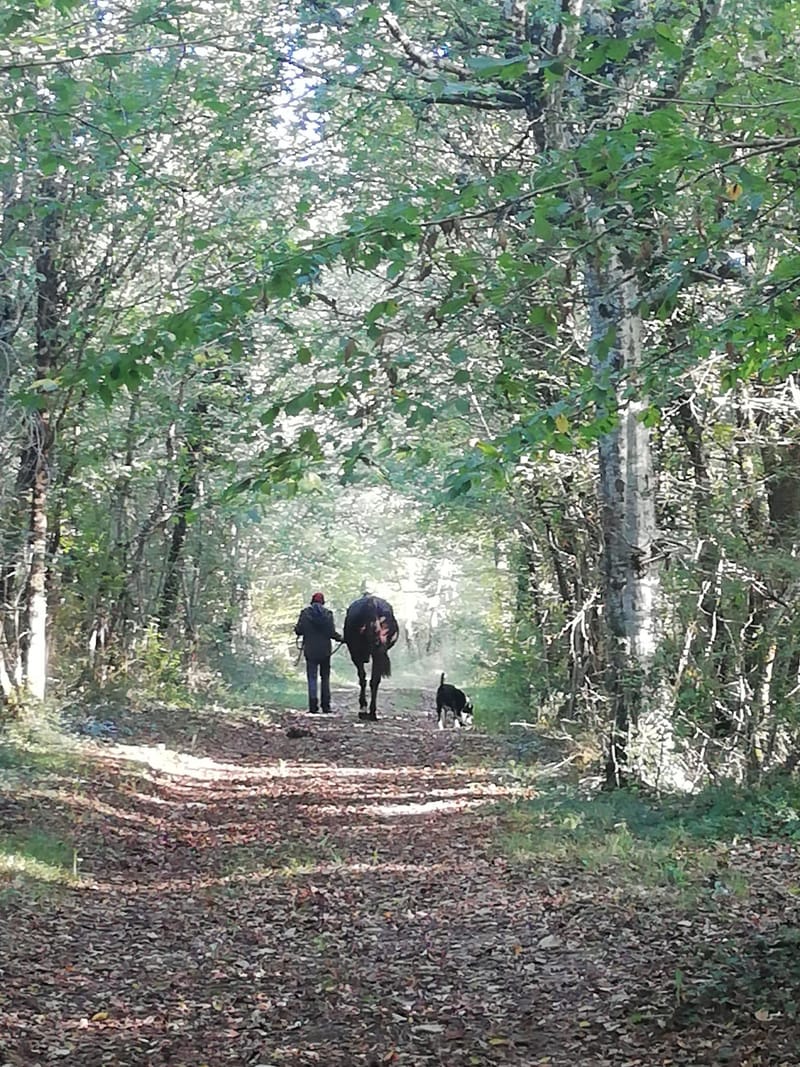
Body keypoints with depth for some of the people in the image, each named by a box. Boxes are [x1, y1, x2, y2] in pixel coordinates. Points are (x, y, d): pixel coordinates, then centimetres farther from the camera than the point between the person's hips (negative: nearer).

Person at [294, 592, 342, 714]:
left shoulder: (305, 613, -3)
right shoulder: (328, 613, -4)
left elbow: (299, 631, -4)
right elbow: (332, 633, -7)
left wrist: (296, 629, 19)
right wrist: (340, 638, 11)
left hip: (310, 650, 0)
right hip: (325, 650, 0)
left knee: (312, 678, 3)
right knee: (325, 677, 10)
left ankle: (313, 706, -4)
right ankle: (326, 706, 7)